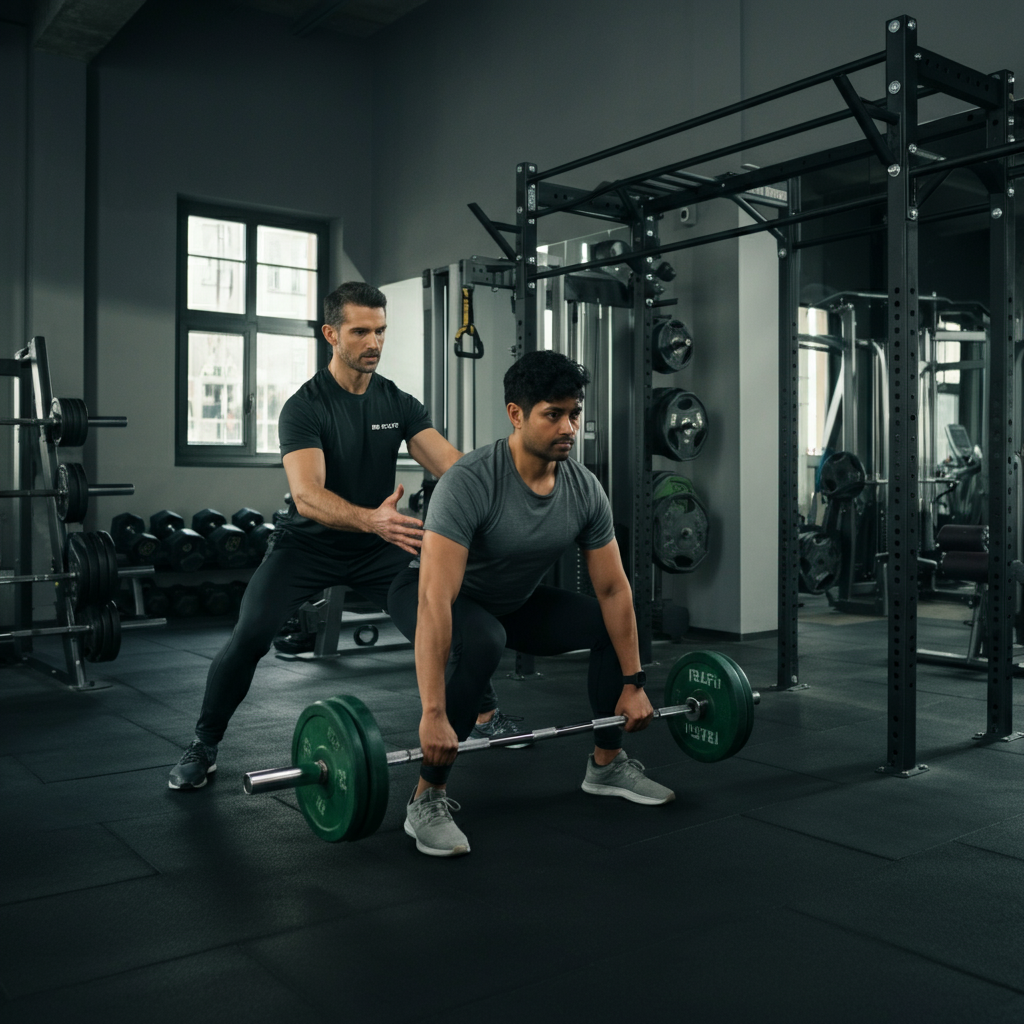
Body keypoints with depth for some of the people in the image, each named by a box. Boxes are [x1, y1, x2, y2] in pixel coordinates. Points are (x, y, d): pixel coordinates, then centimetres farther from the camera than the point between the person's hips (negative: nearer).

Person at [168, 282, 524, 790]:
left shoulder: (399, 404, -5)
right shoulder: (304, 407, -21)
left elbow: (450, 463, -17)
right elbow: (307, 496, -35)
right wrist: (372, 518, -55)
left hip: (378, 546, 4)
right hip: (309, 544, -4)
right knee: (250, 635, -23)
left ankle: (485, 714, 20)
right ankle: (203, 746, 0)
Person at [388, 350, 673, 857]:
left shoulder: (585, 489, -16)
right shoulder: (469, 483, -36)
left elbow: (614, 589, -8)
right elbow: (436, 600, -42)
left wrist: (633, 684, -9)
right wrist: (433, 714, -46)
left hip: (515, 600, 7)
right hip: (431, 593, -6)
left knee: (614, 625, -1)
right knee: (481, 642, -39)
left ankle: (606, 764, 18)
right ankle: (427, 799, -22)